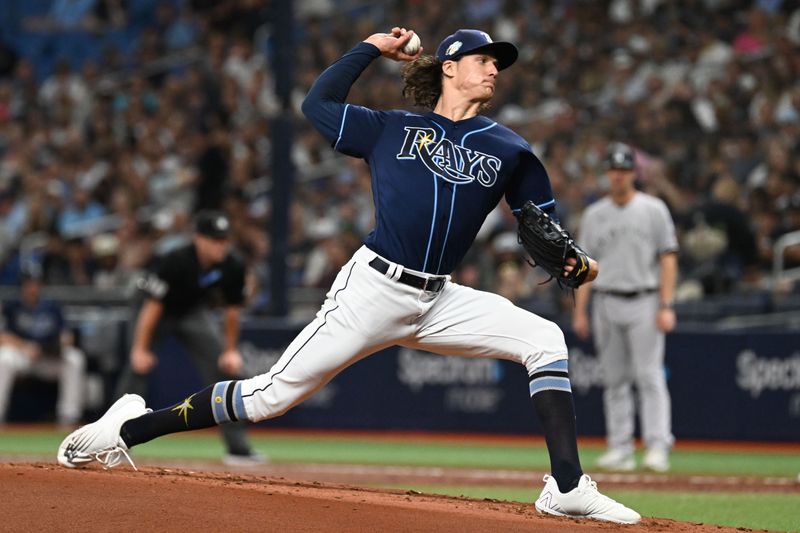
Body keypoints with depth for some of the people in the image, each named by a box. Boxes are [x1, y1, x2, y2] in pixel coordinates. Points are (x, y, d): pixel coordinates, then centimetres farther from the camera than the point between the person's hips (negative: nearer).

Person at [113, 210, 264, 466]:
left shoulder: (233, 265, -21)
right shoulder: (173, 261, -34)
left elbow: (232, 308, -6)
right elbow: (153, 304, -29)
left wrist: (231, 350, -3)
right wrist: (141, 348, -29)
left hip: (196, 313, 3)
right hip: (161, 314, -3)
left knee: (224, 371, -8)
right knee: (137, 368, -15)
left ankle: (238, 448, -4)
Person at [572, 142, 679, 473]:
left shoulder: (654, 210, 3)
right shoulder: (594, 215, 12)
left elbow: (668, 258, -2)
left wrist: (666, 306, -11)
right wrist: (580, 312, 4)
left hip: (644, 302, -4)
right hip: (606, 305, 4)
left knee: (649, 376, -10)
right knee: (614, 380, 5)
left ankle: (657, 447, -13)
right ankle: (620, 449, 7)